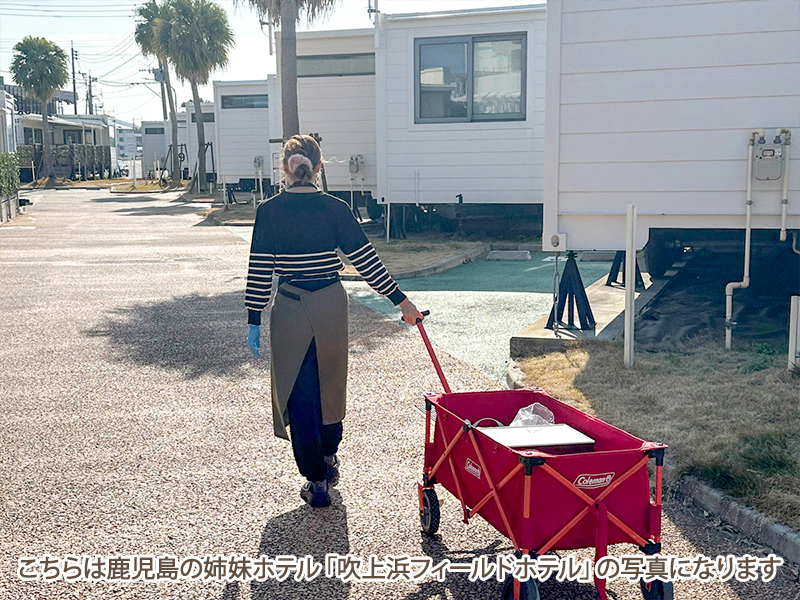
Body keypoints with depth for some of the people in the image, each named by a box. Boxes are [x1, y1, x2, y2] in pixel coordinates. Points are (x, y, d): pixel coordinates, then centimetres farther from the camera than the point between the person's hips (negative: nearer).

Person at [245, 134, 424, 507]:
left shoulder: (269, 211, -6)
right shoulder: (335, 209, -4)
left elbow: (259, 270, -7)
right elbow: (366, 260, -4)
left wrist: (254, 321, 0)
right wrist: (400, 299, 3)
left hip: (290, 311, -2)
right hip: (331, 308, 2)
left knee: (300, 395, 7)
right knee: (330, 385, 21)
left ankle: (316, 480, 9)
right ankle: (329, 458, 39)